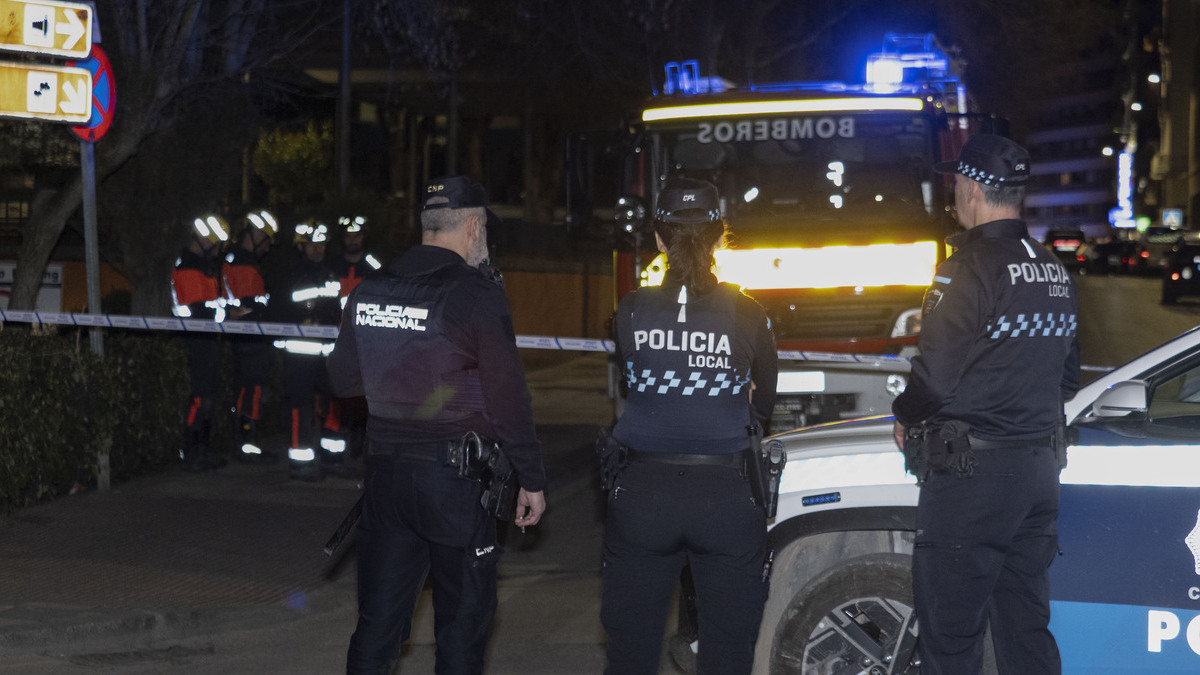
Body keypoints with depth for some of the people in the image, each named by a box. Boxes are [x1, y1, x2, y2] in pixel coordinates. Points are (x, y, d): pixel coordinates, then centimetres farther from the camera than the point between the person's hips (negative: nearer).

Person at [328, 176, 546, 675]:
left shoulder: (368, 292, 4)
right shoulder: (477, 294, -12)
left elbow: (343, 381, 15)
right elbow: (508, 398, -13)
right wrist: (532, 479, -5)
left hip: (385, 474, 5)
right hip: (455, 481, -5)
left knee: (377, 620, 12)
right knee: (463, 622, 7)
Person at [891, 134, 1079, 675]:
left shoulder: (970, 266, -15)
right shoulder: (1055, 271, 11)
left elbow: (936, 373, -18)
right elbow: (1067, 378, 19)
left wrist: (906, 416, 0)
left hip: (971, 473, -8)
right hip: (1038, 466, 8)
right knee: (1027, 628, 14)